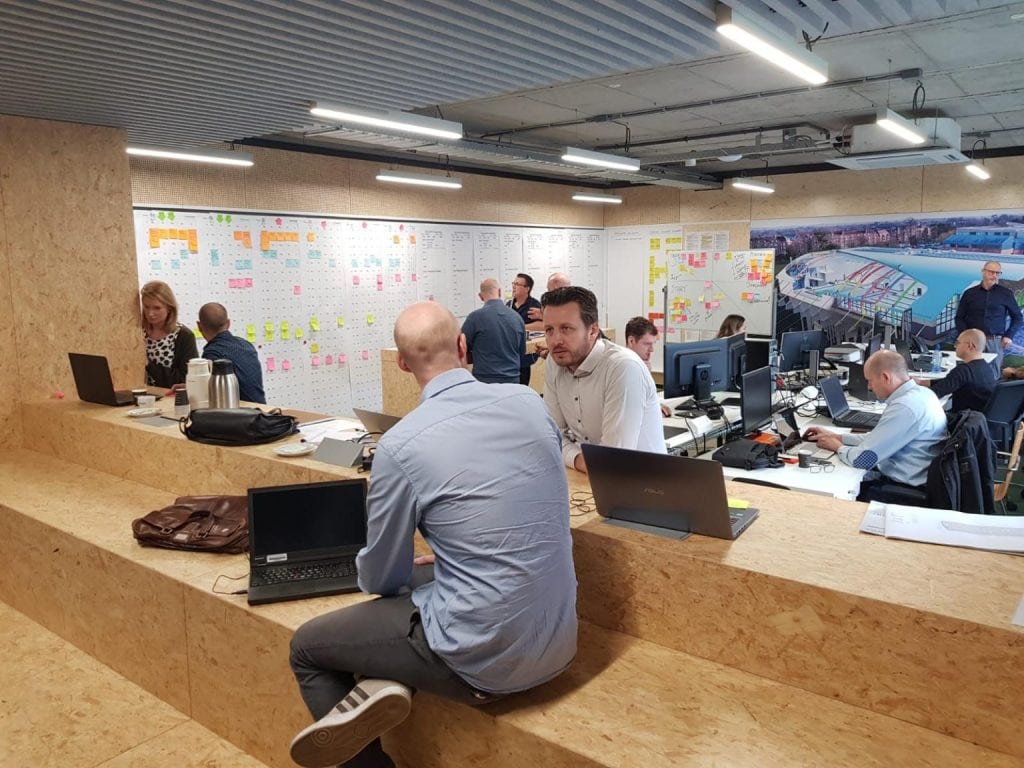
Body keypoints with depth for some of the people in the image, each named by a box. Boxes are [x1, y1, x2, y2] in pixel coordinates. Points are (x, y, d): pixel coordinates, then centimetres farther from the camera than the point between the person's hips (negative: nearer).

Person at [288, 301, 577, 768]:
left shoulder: (401, 445, -16)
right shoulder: (529, 402, -1)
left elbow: (380, 579, -2)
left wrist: (413, 566, 22)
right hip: (557, 641, 6)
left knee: (306, 647, 16)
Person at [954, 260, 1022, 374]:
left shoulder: (1006, 293, 6)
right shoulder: (970, 293, 6)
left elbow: (1017, 317, 13)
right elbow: (960, 317, 10)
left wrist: (1009, 336, 2)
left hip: (995, 341, 0)